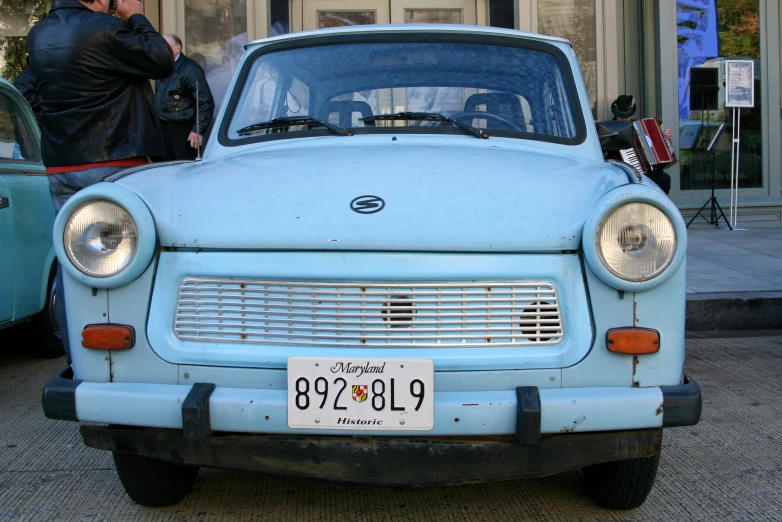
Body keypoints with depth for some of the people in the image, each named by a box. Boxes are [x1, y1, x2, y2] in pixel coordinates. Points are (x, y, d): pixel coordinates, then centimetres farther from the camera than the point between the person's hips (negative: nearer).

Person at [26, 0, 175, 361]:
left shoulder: (38, 35, 7)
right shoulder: (104, 30, -16)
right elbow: (162, 62, -9)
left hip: (59, 168, 7)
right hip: (111, 165, -7)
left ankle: (76, 359, 15)